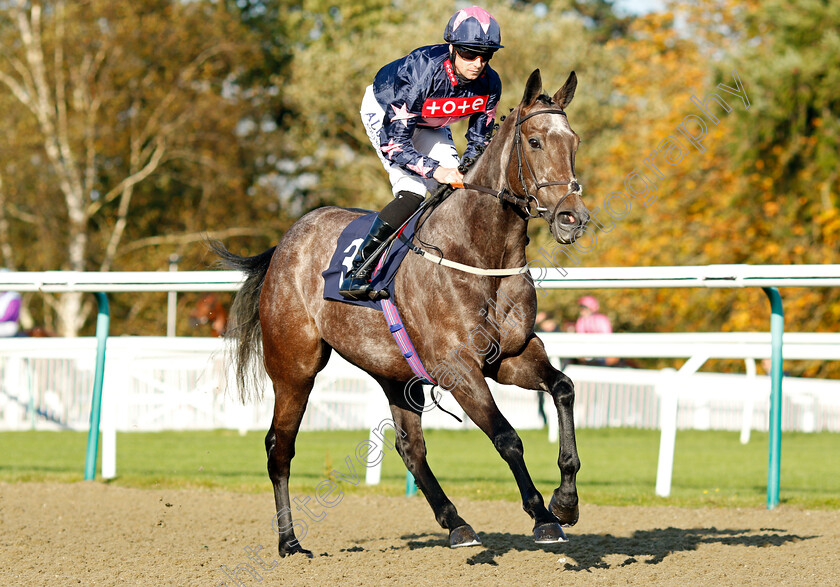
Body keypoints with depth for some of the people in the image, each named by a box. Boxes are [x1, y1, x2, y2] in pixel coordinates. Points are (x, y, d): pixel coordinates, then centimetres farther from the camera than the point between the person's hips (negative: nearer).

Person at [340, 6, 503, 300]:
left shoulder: (489, 84, -24)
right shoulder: (420, 72, -41)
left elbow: (479, 139, -8)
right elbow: (392, 142, -37)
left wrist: (465, 171, -27)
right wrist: (435, 170, -46)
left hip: (429, 125, 6)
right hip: (383, 112, -6)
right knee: (413, 193, -25)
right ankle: (358, 270, -20)